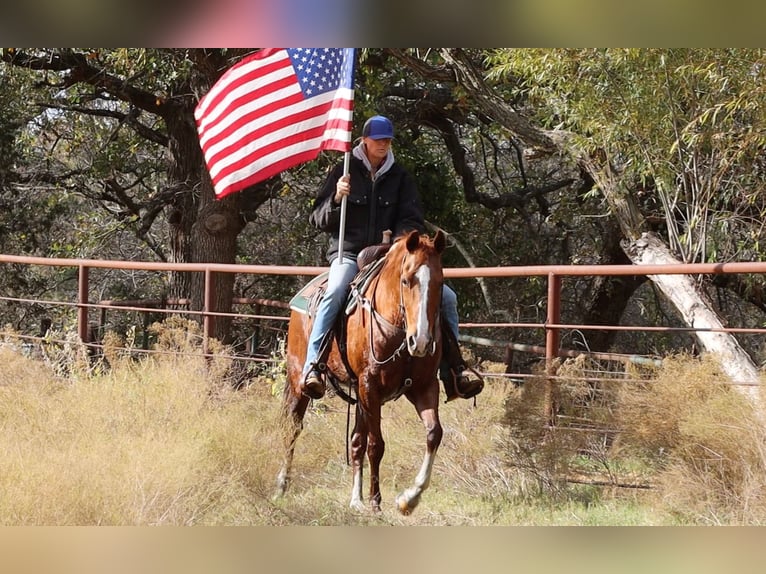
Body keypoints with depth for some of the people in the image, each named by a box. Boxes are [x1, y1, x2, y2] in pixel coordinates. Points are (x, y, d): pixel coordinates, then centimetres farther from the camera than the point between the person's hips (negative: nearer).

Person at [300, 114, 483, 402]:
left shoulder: (400, 178, 11)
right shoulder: (345, 172, 3)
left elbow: (412, 220, 6)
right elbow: (319, 219, 1)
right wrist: (337, 199, -19)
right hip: (349, 253, -4)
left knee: (446, 297, -9)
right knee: (334, 293, -37)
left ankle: (453, 372, -4)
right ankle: (312, 367, -37)